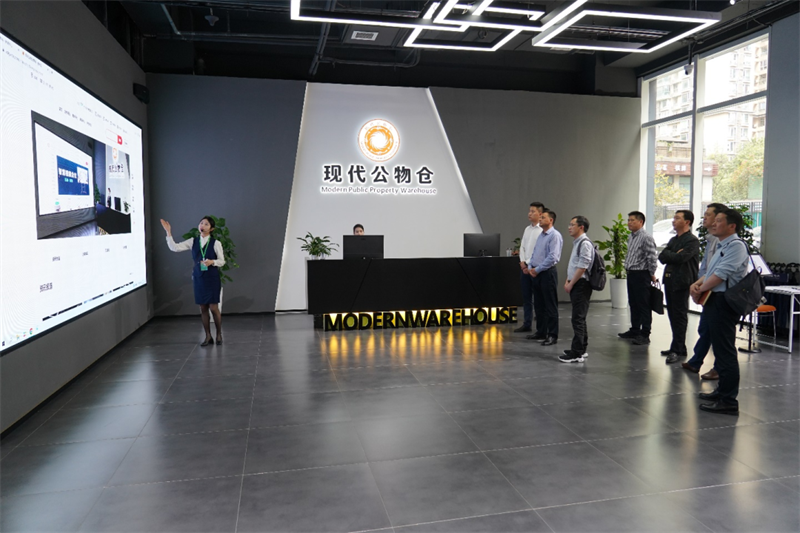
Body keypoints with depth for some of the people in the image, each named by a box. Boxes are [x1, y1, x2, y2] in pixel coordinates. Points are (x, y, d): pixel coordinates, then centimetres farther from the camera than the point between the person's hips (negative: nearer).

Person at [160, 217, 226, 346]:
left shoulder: (215, 243, -7)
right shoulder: (193, 242, 4)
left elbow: (222, 261, -2)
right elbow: (174, 247, -1)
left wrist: (212, 262, -21)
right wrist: (168, 233, -7)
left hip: (212, 278, -4)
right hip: (198, 277, 4)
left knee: (213, 308, -2)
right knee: (203, 308, 8)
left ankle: (219, 334, 18)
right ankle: (208, 336, 19)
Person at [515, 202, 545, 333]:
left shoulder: (543, 230, -11)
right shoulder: (527, 229, 13)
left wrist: (529, 264, -14)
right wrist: (522, 261, 0)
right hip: (524, 266, 7)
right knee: (526, 297, 12)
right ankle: (527, 324, 21)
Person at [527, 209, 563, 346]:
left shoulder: (555, 235, -13)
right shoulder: (541, 235, 15)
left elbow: (552, 257, -19)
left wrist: (537, 269, -13)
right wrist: (530, 267, 3)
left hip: (548, 273, -9)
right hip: (536, 274, 9)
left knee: (550, 306, -2)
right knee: (538, 305, 14)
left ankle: (552, 335, 4)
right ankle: (541, 332, 24)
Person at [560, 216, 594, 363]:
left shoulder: (585, 243, -15)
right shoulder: (576, 243, 15)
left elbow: (582, 267, -19)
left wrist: (571, 284, -13)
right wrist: (567, 282, 13)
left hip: (581, 285, -10)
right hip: (575, 285, 10)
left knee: (578, 319, -8)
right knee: (579, 318, 15)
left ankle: (577, 353, -5)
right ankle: (581, 349, 24)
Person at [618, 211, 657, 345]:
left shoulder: (646, 237, -15)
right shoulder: (631, 237, 13)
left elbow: (652, 257, -17)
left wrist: (652, 274, -11)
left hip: (641, 275, -9)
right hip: (631, 274, 9)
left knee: (644, 306, -3)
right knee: (633, 304, 16)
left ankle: (645, 335, 2)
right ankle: (635, 331, 27)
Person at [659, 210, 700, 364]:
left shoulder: (692, 240, -9)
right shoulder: (673, 240, 18)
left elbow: (681, 257, -21)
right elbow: (661, 257, 7)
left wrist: (668, 254, -4)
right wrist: (674, 255, -9)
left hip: (682, 282, -8)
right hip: (669, 280, 8)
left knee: (680, 316, -4)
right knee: (672, 315, 11)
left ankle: (677, 350, 0)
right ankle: (678, 347, 20)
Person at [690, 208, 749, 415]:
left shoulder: (736, 245, -14)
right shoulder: (722, 246, 19)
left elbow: (721, 274, -21)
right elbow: (711, 272, 21)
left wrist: (700, 290, -10)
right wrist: (698, 284, 2)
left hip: (723, 302, -11)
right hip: (713, 301, 11)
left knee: (725, 351, -7)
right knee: (720, 349, 19)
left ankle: (729, 401, -2)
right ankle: (722, 390, 31)